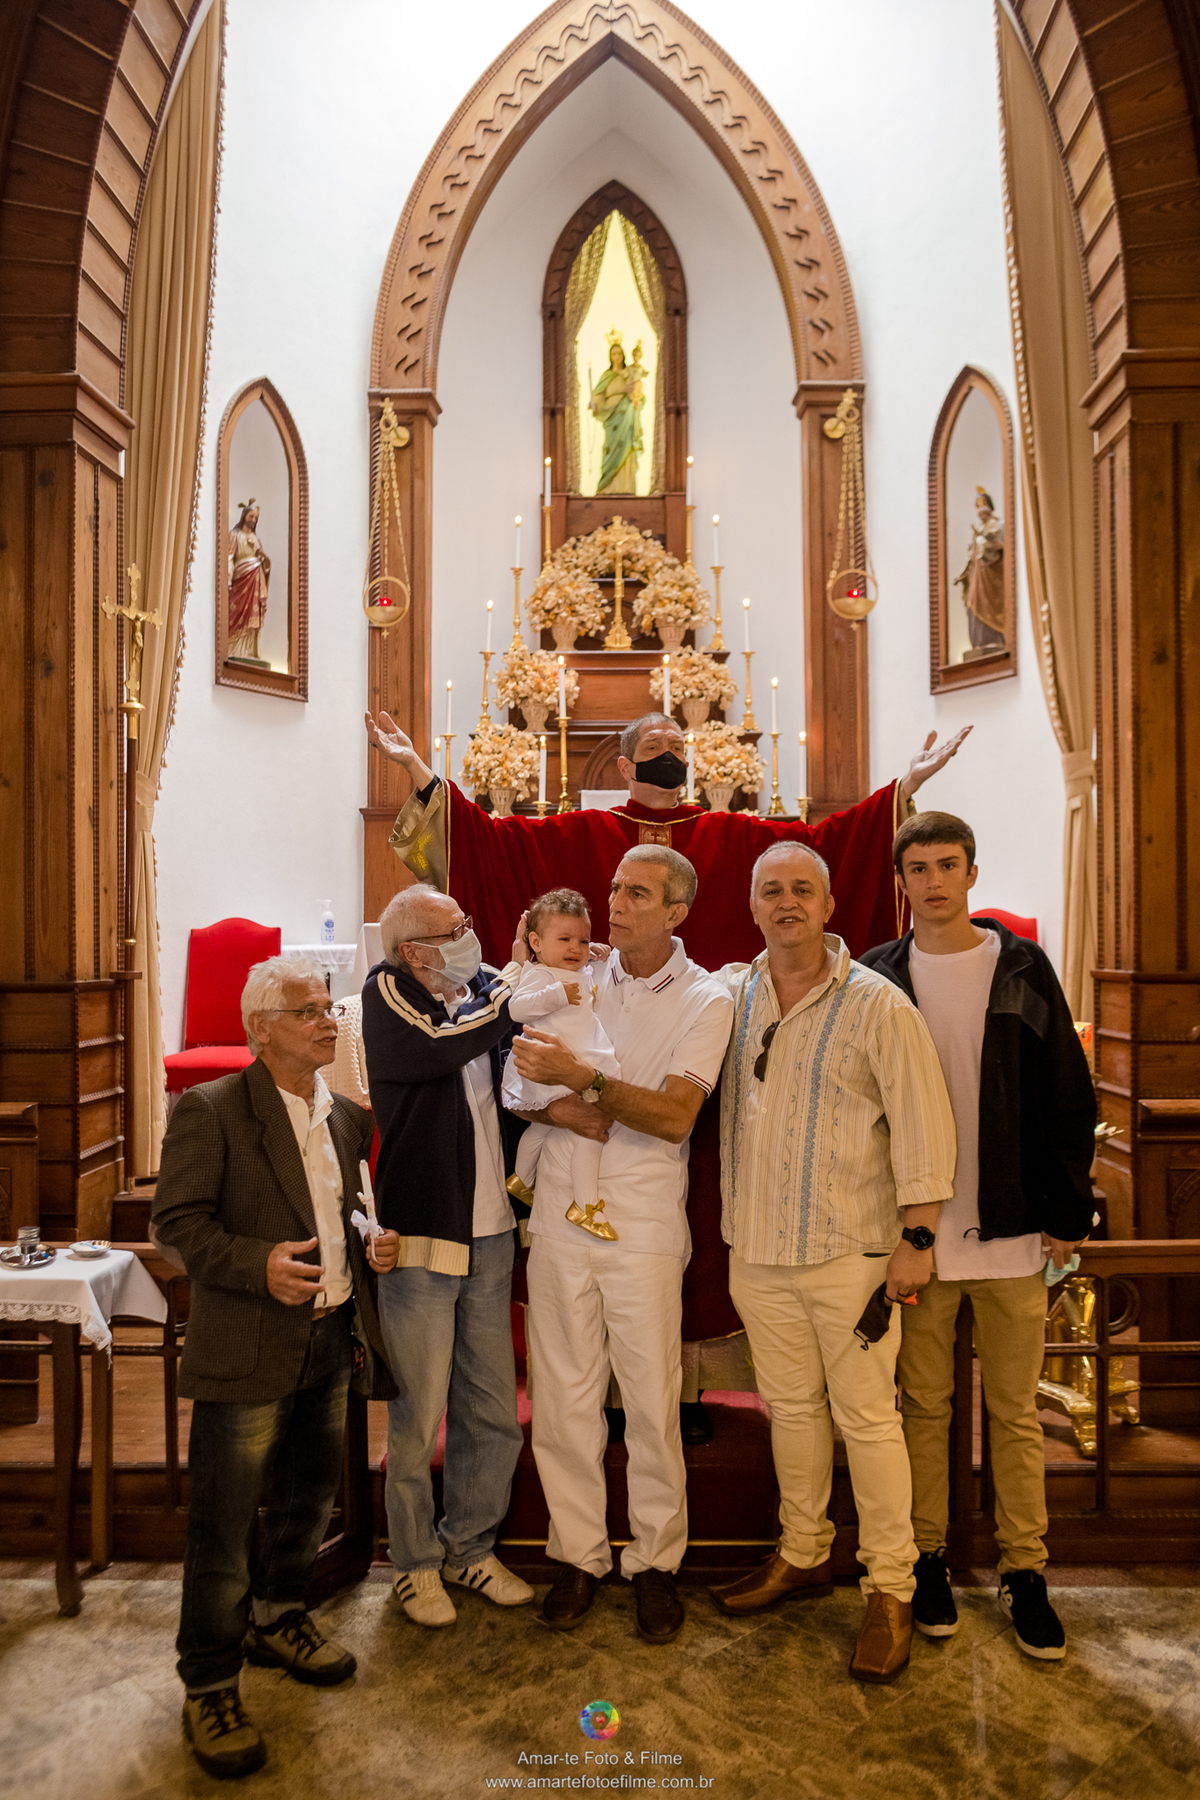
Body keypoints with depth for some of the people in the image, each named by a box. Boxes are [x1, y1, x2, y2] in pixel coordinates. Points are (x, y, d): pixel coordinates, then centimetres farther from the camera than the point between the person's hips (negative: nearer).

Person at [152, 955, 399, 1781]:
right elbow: (178, 1222, -14)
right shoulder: (210, 1110, -12)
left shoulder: (348, 1117, 9)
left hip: (332, 1341, 7)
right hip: (248, 1351, -6)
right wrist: (259, 1265, -26)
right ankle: (210, 1685, 21)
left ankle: (278, 1619, 45)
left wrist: (371, 1245, 1)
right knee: (224, 1522, 2)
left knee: (309, 1497, 21)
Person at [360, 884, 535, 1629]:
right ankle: (416, 1563, 29)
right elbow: (439, 1045, -27)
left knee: (492, 1413, 15)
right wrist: (515, 985, -16)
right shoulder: (388, 995, -9)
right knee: (418, 1417, 7)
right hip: (421, 1237, -5)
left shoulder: (487, 990, 5)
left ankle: (470, 1546, 35)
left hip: (491, 1235, 5)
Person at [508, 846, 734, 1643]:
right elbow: (520, 1084, 6)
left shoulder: (705, 1000, -2)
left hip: (644, 1226, -3)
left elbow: (674, 1115, -13)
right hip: (560, 1217, 3)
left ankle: (656, 1561, 22)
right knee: (563, 1396, 9)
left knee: (652, 1402, 3)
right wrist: (565, 1110, -14)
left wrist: (581, 1078, -22)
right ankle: (579, 1554, 25)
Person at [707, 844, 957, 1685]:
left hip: (851, 1249, -4)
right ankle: (803, 1554, 35)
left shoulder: (877, 1004, -9)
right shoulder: (731, 994, 4)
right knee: (790, 1405, 17)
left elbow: (923, 1124, -9)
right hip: (758, 1247, 5)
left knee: (867, 1418, 3)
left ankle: (891, 1591, 19)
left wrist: (917, 1236, -11)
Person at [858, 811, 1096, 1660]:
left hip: (1012, 1234, 0)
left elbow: (1068, 1097, 3)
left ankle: (1025, 1570, 25)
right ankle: (927, 1558, 27)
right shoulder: (875, 979, 0)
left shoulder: (1022, 969, 1)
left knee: (1016, 1409, 11)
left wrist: (1068, 1212, 0)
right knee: (924, 1405, 12)